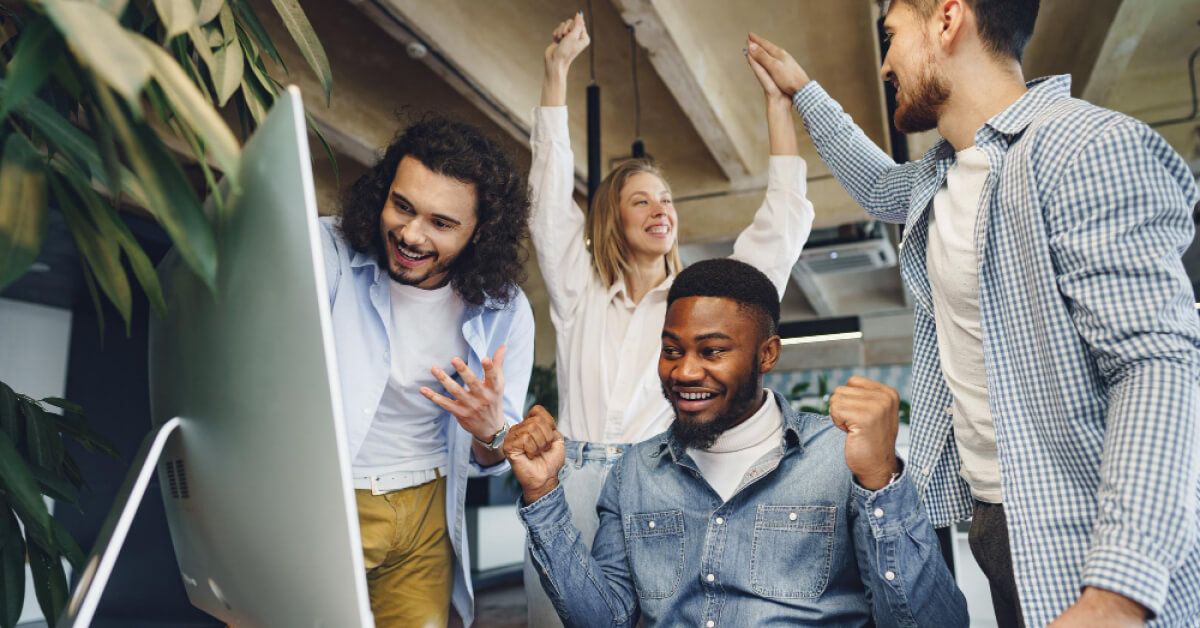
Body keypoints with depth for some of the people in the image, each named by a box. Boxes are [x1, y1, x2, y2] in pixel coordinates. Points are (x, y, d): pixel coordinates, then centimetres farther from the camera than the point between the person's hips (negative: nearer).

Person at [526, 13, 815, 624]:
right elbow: (550, 192, 9)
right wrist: (557, 70, 9)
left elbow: (783, 222, 10)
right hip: (574, 483, 1)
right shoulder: (578, 290, 12)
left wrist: (776, 99, 10)